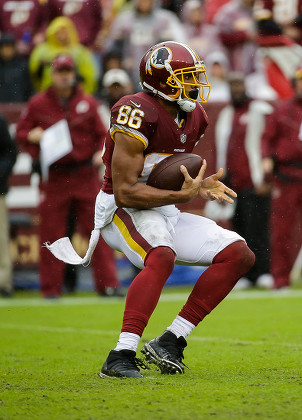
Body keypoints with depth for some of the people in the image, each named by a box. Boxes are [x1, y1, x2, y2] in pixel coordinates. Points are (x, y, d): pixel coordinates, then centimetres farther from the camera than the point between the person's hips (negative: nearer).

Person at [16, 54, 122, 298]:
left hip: (85, 175, 1)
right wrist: (33, 136, -13)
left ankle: (107, 283, 0)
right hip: (54, 177, 0)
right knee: (51, 232, 1)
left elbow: (102, 134, 10)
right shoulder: (38, 104, 5)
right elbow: (21, 132, 9)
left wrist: (102, 152, -8)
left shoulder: (88, 103, 7)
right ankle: (51, 287, 9)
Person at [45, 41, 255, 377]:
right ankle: (121, 358, -40)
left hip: (163, 214, 9)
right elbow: (125, 192, -24)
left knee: (239, 255, -3)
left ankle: (170, 342, -5)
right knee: (162, 258, -38)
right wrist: (183, 195, -27)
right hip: (122, 212, -9)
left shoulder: (193, 117, 7)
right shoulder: (138, 114, -21)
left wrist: (202, 186, 0)